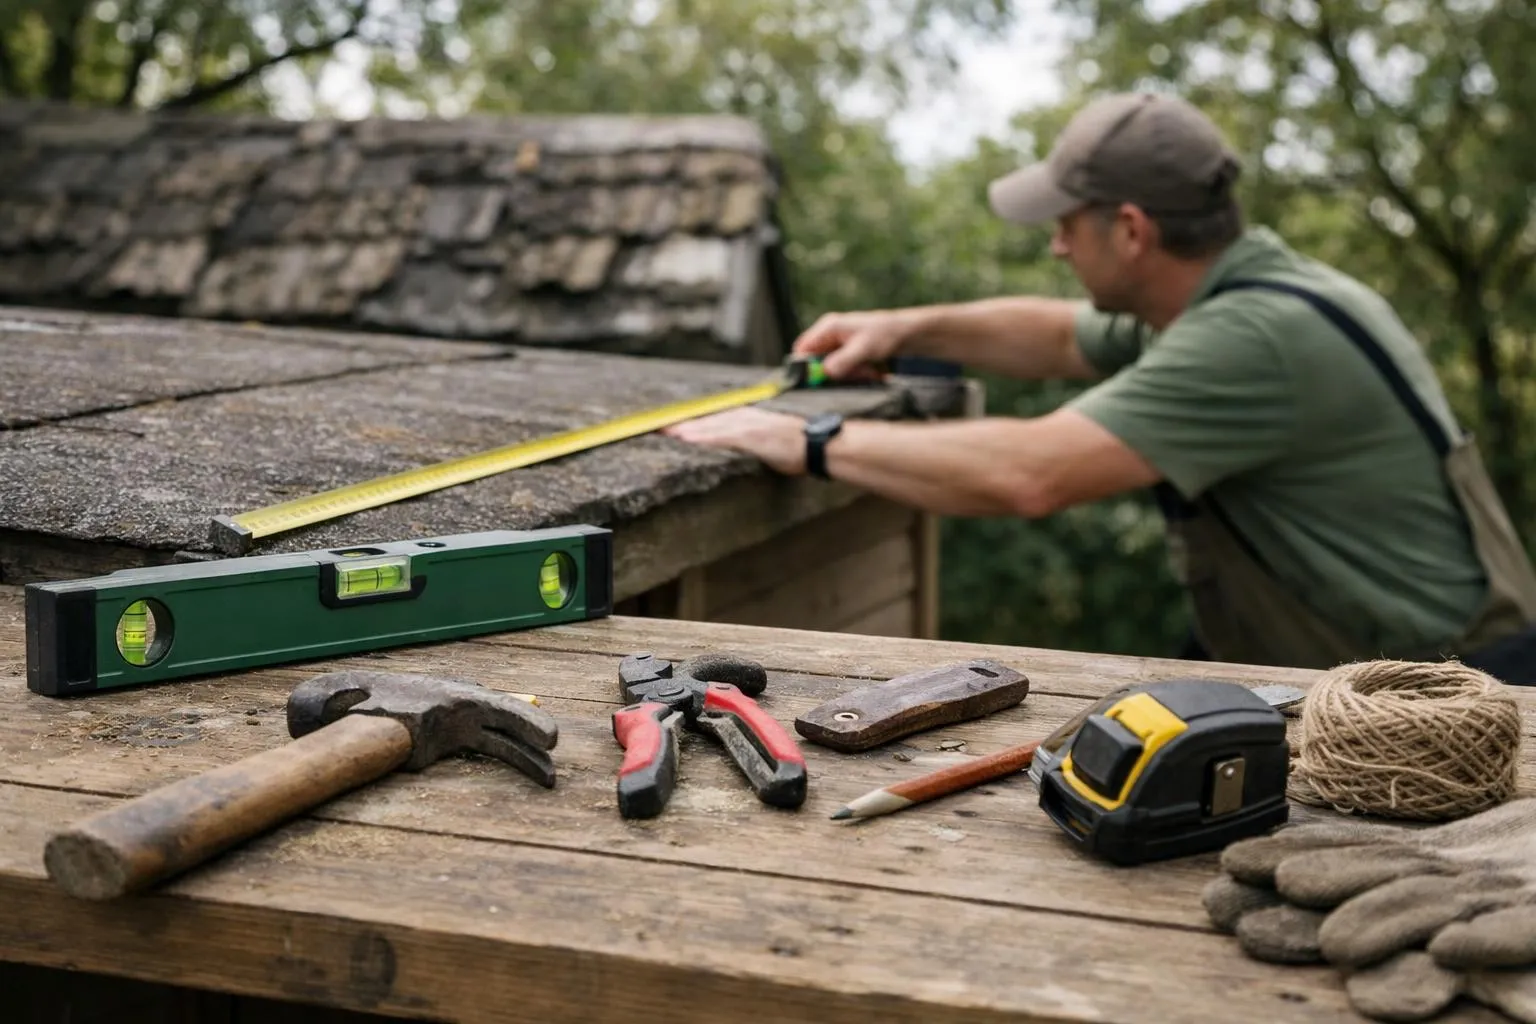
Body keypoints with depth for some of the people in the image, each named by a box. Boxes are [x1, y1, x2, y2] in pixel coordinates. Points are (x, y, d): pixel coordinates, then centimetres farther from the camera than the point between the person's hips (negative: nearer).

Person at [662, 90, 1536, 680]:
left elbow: (1031, 473, -33)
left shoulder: (1261, 336, -26)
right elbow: (1060, 337, 25)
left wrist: (814, 444, -24)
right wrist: (906, 327, 15)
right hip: (1320, 675, 9)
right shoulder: (1222, 294, 5)